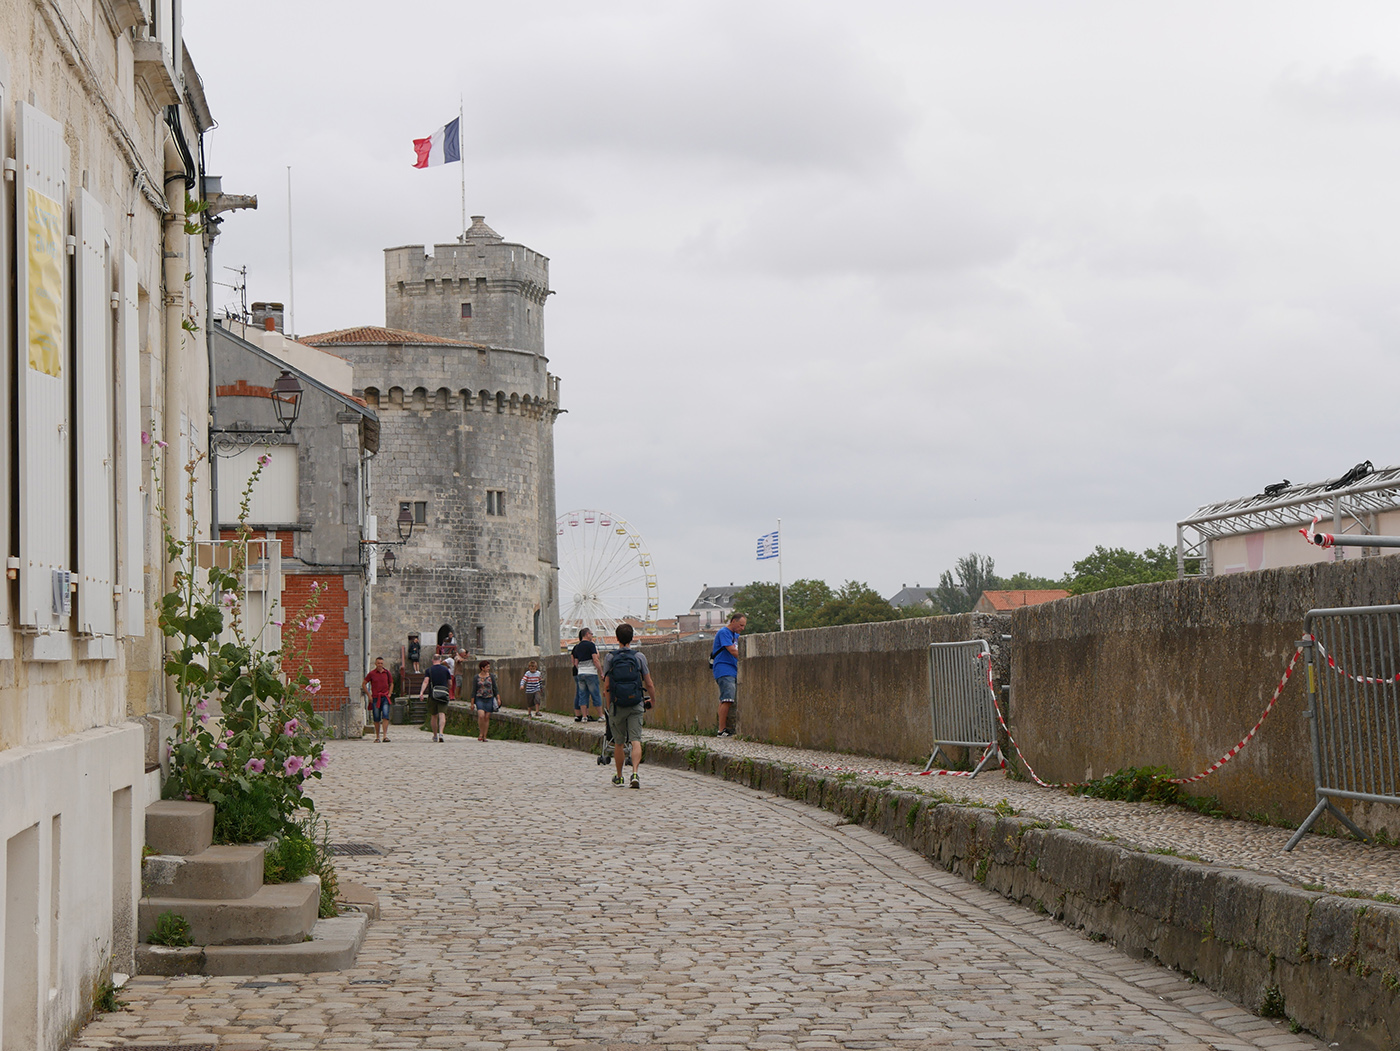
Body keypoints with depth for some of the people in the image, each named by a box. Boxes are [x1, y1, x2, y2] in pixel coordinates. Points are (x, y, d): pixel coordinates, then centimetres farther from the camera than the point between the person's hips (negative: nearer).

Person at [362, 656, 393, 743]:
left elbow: (391, 684, 21)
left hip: (385, 697, 0)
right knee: (376, 718, 3)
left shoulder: (387, 673, 7)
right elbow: (364, 684, 8)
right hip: (375, 698, 0)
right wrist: (369, 695, 1)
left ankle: (385, 736, -18)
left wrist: (389, 693, 7)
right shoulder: (371, 673, 2)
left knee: (385, 716, -14)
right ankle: (377, 737, 12)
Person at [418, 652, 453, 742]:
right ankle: (441, 733, -28)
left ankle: (435, 735, 20)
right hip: (443, 694, -1)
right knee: (442, 714, -8)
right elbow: (450, 682, 9)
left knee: (433, 716, 13)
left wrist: (421, 692, -20)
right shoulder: (445, 669, 4)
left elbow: (426, 681, -12)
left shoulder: (429, 669, 1)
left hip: (432, 695, 1)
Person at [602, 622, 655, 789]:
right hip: (636, 705, -1)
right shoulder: (639, 657, 0)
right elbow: (649, 684, 2)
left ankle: (619, 777, 21)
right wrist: (653, 699, 20)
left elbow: (606, 685, -1)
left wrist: (609, 706, 9)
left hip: (617, 705, 1)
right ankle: (635, 773, -23)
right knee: (636, 740, -5)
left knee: (618, 742, 11)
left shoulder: (609, 658, 0)